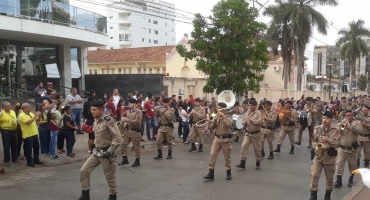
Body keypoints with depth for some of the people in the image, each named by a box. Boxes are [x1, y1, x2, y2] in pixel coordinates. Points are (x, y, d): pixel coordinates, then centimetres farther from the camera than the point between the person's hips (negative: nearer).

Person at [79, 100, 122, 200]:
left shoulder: (108, 121, -18)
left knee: (109, 176, 5)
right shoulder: (95, 121, 8)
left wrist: (110, 151, -23)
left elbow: (118, 138, -22)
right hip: (96, 152, 8)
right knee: (84, 171, 3)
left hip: (106, 153, -8)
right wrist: (96, 148, 15)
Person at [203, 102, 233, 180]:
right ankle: (211, 174, -2)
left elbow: (229, 124, -26)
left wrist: (223, 116, -22)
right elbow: (212, 127, 1)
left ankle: (228, 173, 22)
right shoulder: (217, 117, 9)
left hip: (226, 139, -4)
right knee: (212, 155, -4)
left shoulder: (229, 116, -5)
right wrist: (215, 118, -10)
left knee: (227, 157, 7)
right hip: (217, 138, 4)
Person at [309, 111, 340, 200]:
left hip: (329, 156, -1)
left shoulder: (336, 130, -5)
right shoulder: (317, 129, 1)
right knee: (314, 175, -7)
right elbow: (313, 140, 7)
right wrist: (316, 147, -12)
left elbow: (338, 143, -8)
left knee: (329, 177, 12)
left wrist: (328, 140, -21)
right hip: (318, 155, 1)